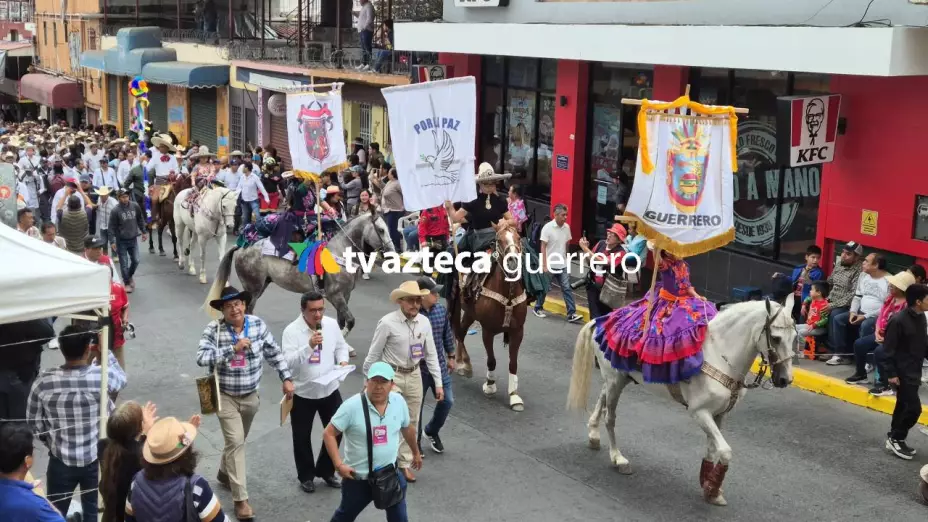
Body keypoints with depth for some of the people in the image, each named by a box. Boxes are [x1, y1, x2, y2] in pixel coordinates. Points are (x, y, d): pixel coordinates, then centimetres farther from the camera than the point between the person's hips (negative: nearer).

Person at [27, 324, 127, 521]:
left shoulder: (44, 381, -18)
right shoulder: (102, 376, -22)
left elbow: (34, 421, -4)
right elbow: (121, 380, 3)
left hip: (61, 461, 1)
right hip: (97, 459, -1)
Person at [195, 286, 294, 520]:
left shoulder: (258, 325, -7)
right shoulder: (214, 329, -16)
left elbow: (274, 353, 3)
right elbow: (201, 358, -28)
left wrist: (287, 378, 0)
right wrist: (233, 348, -33)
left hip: (250, 396, 4)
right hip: (225, 396, -4)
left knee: (238, 440, 22)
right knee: (235, 442, -11)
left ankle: (224, 472, 50)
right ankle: (241, 499, -6)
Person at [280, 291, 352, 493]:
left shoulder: (332, 324, -4)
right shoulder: (291, 331, -18)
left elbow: (341, 346, 11)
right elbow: (288, 362, -26)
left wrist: (343, 360, -10)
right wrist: (309, 346, -37)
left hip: (330, 389, 4)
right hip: (302, 393, -4)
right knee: (302, 437, 9)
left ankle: (326, 471, 33)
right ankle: (306, 476, 30)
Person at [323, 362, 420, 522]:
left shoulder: (399, 401, -7)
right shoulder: (352, 406, -21)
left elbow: (407, 428, 12)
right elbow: (329, 434, -15)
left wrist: (416, 452, 24)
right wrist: (339, 464, -22)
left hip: (390, 474, 3)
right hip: (358, 477, -3)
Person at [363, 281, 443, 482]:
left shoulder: (424, 322, -3)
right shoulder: (387, 323, -17)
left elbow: (431, 354, 4)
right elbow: (373, 354, -8)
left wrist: (438, 383, 4)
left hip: (414, 377, 5)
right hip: (391, 376, -5)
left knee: (411, 422, 13)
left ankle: (405, 464, 27)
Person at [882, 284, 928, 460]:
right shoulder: (898, 321, -20)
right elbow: (889, 349, -17)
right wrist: (891, 373, -17)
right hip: (903, 372, -8)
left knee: (903, 405, 16)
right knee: (914, 407, -8)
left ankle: (894, 438, 27)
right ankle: (896, 439, 7)